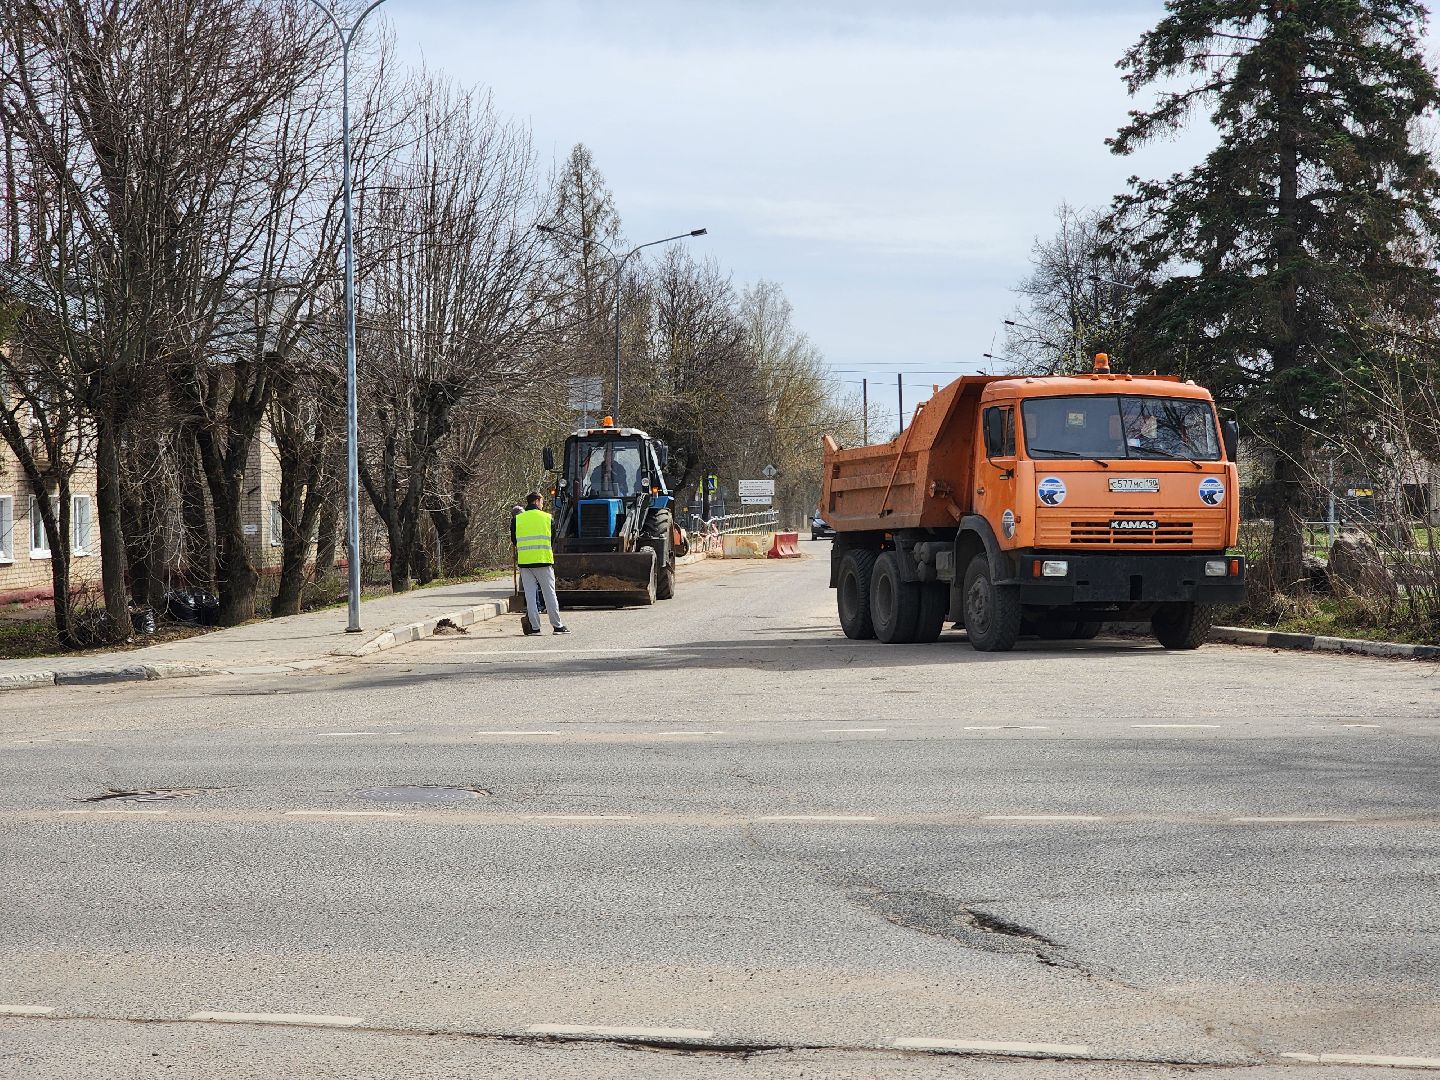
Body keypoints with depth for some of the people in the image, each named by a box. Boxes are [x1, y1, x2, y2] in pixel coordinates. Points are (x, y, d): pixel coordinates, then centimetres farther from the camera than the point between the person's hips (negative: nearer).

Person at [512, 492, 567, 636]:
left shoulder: (517, 519, 4)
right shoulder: (548, 518, 1)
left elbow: (514, 541, 13)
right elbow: (553, 541, 10)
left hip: (524, 562, 1)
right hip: (544, 562, -1)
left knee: (530, 594, 4)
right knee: (549, 593, 4)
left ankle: (534, 626, 1)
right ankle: (557, 625, 7)